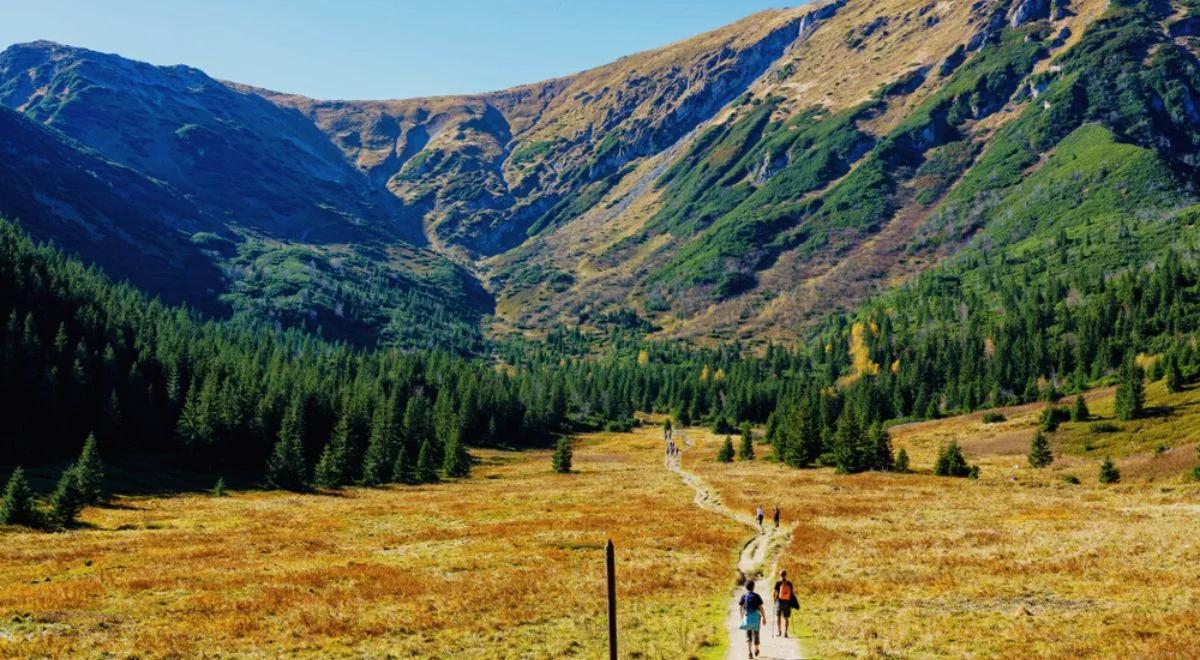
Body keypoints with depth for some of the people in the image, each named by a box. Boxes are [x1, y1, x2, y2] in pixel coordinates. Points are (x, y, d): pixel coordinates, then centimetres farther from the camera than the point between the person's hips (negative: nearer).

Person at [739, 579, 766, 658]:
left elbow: (740, 608, 2)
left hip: (747, 618, 1)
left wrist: (742, 617, 17)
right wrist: (764, 618, -2)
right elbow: (761, 608, -10)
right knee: (756, 634, 16)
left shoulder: (744, 596, 0)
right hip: (756, 617, -1)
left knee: (748, 636, 4)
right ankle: (756, 650, 32)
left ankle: (749, 652, -12)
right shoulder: (756, 596, -8)